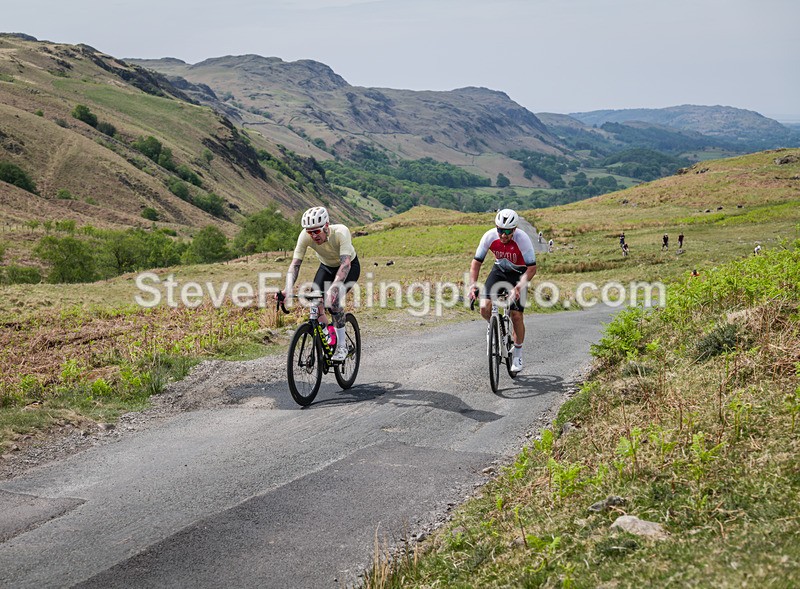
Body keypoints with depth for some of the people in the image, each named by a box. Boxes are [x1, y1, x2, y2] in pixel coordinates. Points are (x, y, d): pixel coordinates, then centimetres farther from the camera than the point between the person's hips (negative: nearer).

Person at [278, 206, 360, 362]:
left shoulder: (341, 232, -38)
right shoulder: (305, 236, -29)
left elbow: (345, 264, -47)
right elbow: (295, 263, -30)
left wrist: (334, 288, -61)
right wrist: (288, 288, -47)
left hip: (349, 266, -4)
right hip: (326, 267, 4)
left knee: (334, 300, -26)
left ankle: (342, 345, -10)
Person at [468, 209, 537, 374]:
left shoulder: (522, 239, -30)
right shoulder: (489, 236, -23)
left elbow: (532, 269, -27)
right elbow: (476, 262, -14)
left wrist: (518, 288, -39)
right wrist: (473, 285, -28)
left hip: (519, 274, -2)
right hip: (499, 270, 2)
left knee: (516, 315, -11)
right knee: (485, 308, -19)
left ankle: (517, 352, 12)